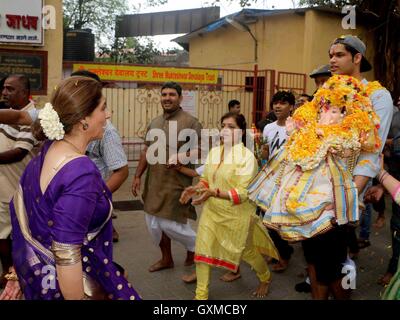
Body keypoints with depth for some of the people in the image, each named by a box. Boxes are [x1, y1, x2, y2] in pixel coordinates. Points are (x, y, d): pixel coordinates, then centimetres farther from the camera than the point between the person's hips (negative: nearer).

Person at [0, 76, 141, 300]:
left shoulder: (48, 150, -2)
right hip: (71, 284, -8)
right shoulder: (81, 174, -29)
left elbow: (21, 210, 8)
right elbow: (67, 256, -29)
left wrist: (18, 273, 18)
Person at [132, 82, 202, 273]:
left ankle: (195, 248, 24)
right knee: (153, 222, 12)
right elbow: (146, 151, 16)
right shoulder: (154, 123, 13)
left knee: (170, 223, -5)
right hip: (154, 182, 7)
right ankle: (166, 258, 32)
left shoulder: (190, 122, -7)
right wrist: (137, 176, 12)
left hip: (176, 183, -7)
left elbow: (200, 150, -11)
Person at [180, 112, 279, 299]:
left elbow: (244, 193, -22)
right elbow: (206, 180, 9)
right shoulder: (213, 152, 0)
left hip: (236, 214, -5)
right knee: (202, 249, 2)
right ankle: (201, 295, 20)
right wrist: (195, 189, -13)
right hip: (211, 211, 5)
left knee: (246, 251, 14)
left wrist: (214, 193, -33)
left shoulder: (247, 157, -18)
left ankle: (265, 279, 46)